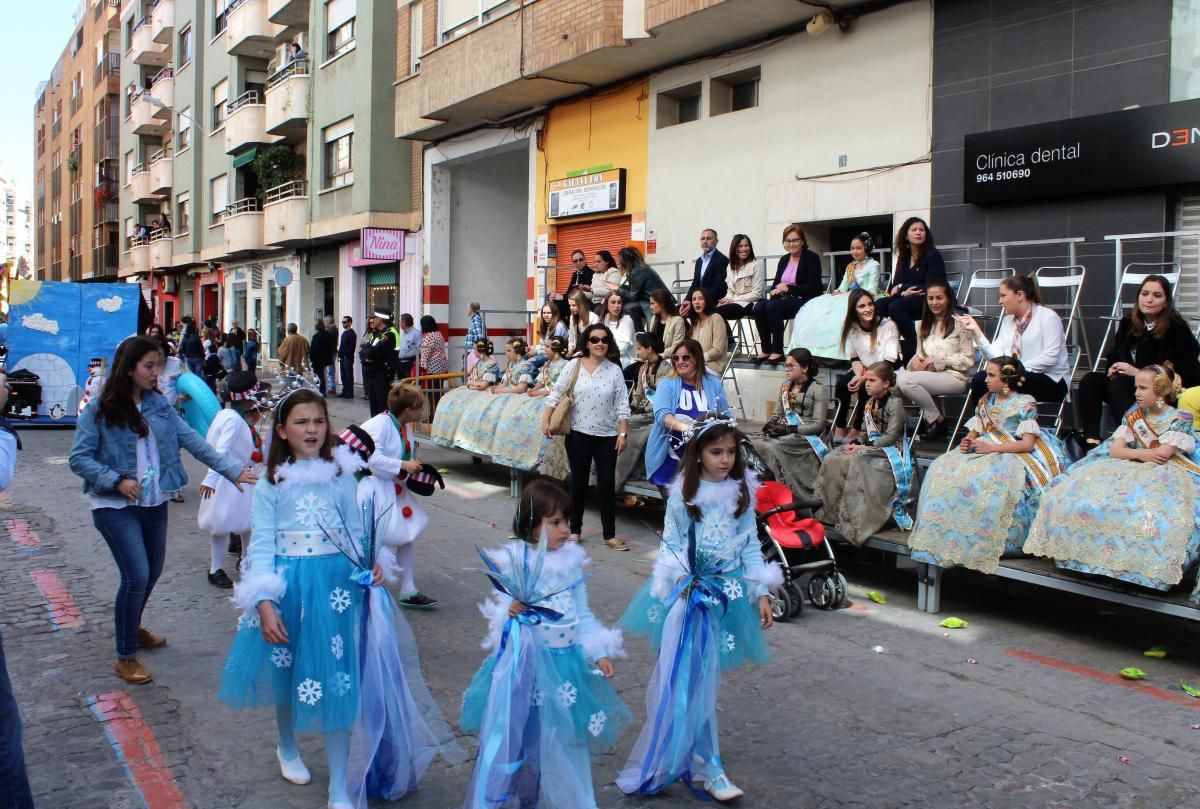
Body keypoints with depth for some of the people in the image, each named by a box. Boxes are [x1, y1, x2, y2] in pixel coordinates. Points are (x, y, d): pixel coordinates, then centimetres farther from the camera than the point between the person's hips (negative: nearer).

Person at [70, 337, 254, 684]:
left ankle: (133, 629, 44)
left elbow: (192, 440, -3)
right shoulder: (98, 410, -11)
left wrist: (232, 470, -12)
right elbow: (79, 458, -9)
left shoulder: (159, 404, 2)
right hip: (115, 506, -6)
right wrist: (117, 481, -22)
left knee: (153, 571, 17)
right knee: (137, 575, -12)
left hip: (155, 502, 6)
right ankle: (125, 656, 5)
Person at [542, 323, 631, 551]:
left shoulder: (614, 370, -1)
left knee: (607, 484, 3)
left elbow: (622, 405, 0)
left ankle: (610, 534, 11)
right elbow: (556, 395, 0)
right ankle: (574, 530, 22)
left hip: (607, 435, 1)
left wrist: (623, 433, -6)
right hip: (579, 434, -1)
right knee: (579, 483, 9)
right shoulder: (574, 366, -2)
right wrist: (546, 421, -9)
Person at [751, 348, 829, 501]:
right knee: (755, 443, -24)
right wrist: (769, 425, -1)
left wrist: (789, 429, -17)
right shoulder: (785, 387, 18)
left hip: (806, 436, -6)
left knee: (772, 448, -31)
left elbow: (818, 424, -9)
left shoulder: (818, 389, -3)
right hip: (784, 433, 6)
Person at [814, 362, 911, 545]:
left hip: (890, 451, -8)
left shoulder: (894, 403, -8)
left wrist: (865, 446, -19)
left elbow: (891, 437, -14)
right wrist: (855, 443, -2)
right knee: (832, 459, -15)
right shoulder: (870, 403, 17)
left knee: (852, 463, -32)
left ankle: (852, 519, -28)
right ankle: (830, 511, -17)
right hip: (870, 446, 8)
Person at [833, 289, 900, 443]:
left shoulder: (888, 326, -15)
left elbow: (890, 361, -18)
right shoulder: (852, 328, -1)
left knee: (865, 388, -31)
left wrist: (865, 378, -27)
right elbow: (855, 357, 5)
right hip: (864, 369, 4)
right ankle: (840, 429, -14)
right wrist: (858, 375, -17)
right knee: (842, 384, -24)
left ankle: (856, 430, -14)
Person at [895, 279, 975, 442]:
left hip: (954, 377, -7)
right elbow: (920, 353, 20)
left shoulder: (958, 323, -3)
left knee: (906, 380, -29)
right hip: (929, 375, 7)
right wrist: (915, 360, -5)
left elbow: (968, 360, -5)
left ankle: (938, 421, -11)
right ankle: (925, 416, -6)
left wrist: (937, 361, -12)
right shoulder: (925, 325, 20)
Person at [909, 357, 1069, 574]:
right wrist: (967, 442, -9)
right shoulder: (985, 402, 16)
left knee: (991, 478, -39)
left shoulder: (1025, 404, -4)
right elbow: (974, 433, 16)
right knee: (942, 469, -18)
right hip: (985, 451, 6)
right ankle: (944, 535, -16)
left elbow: (1027, 444, -12)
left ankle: (991, 544, -28)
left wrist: (991, 447, -20)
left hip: (1015, 456, -6)